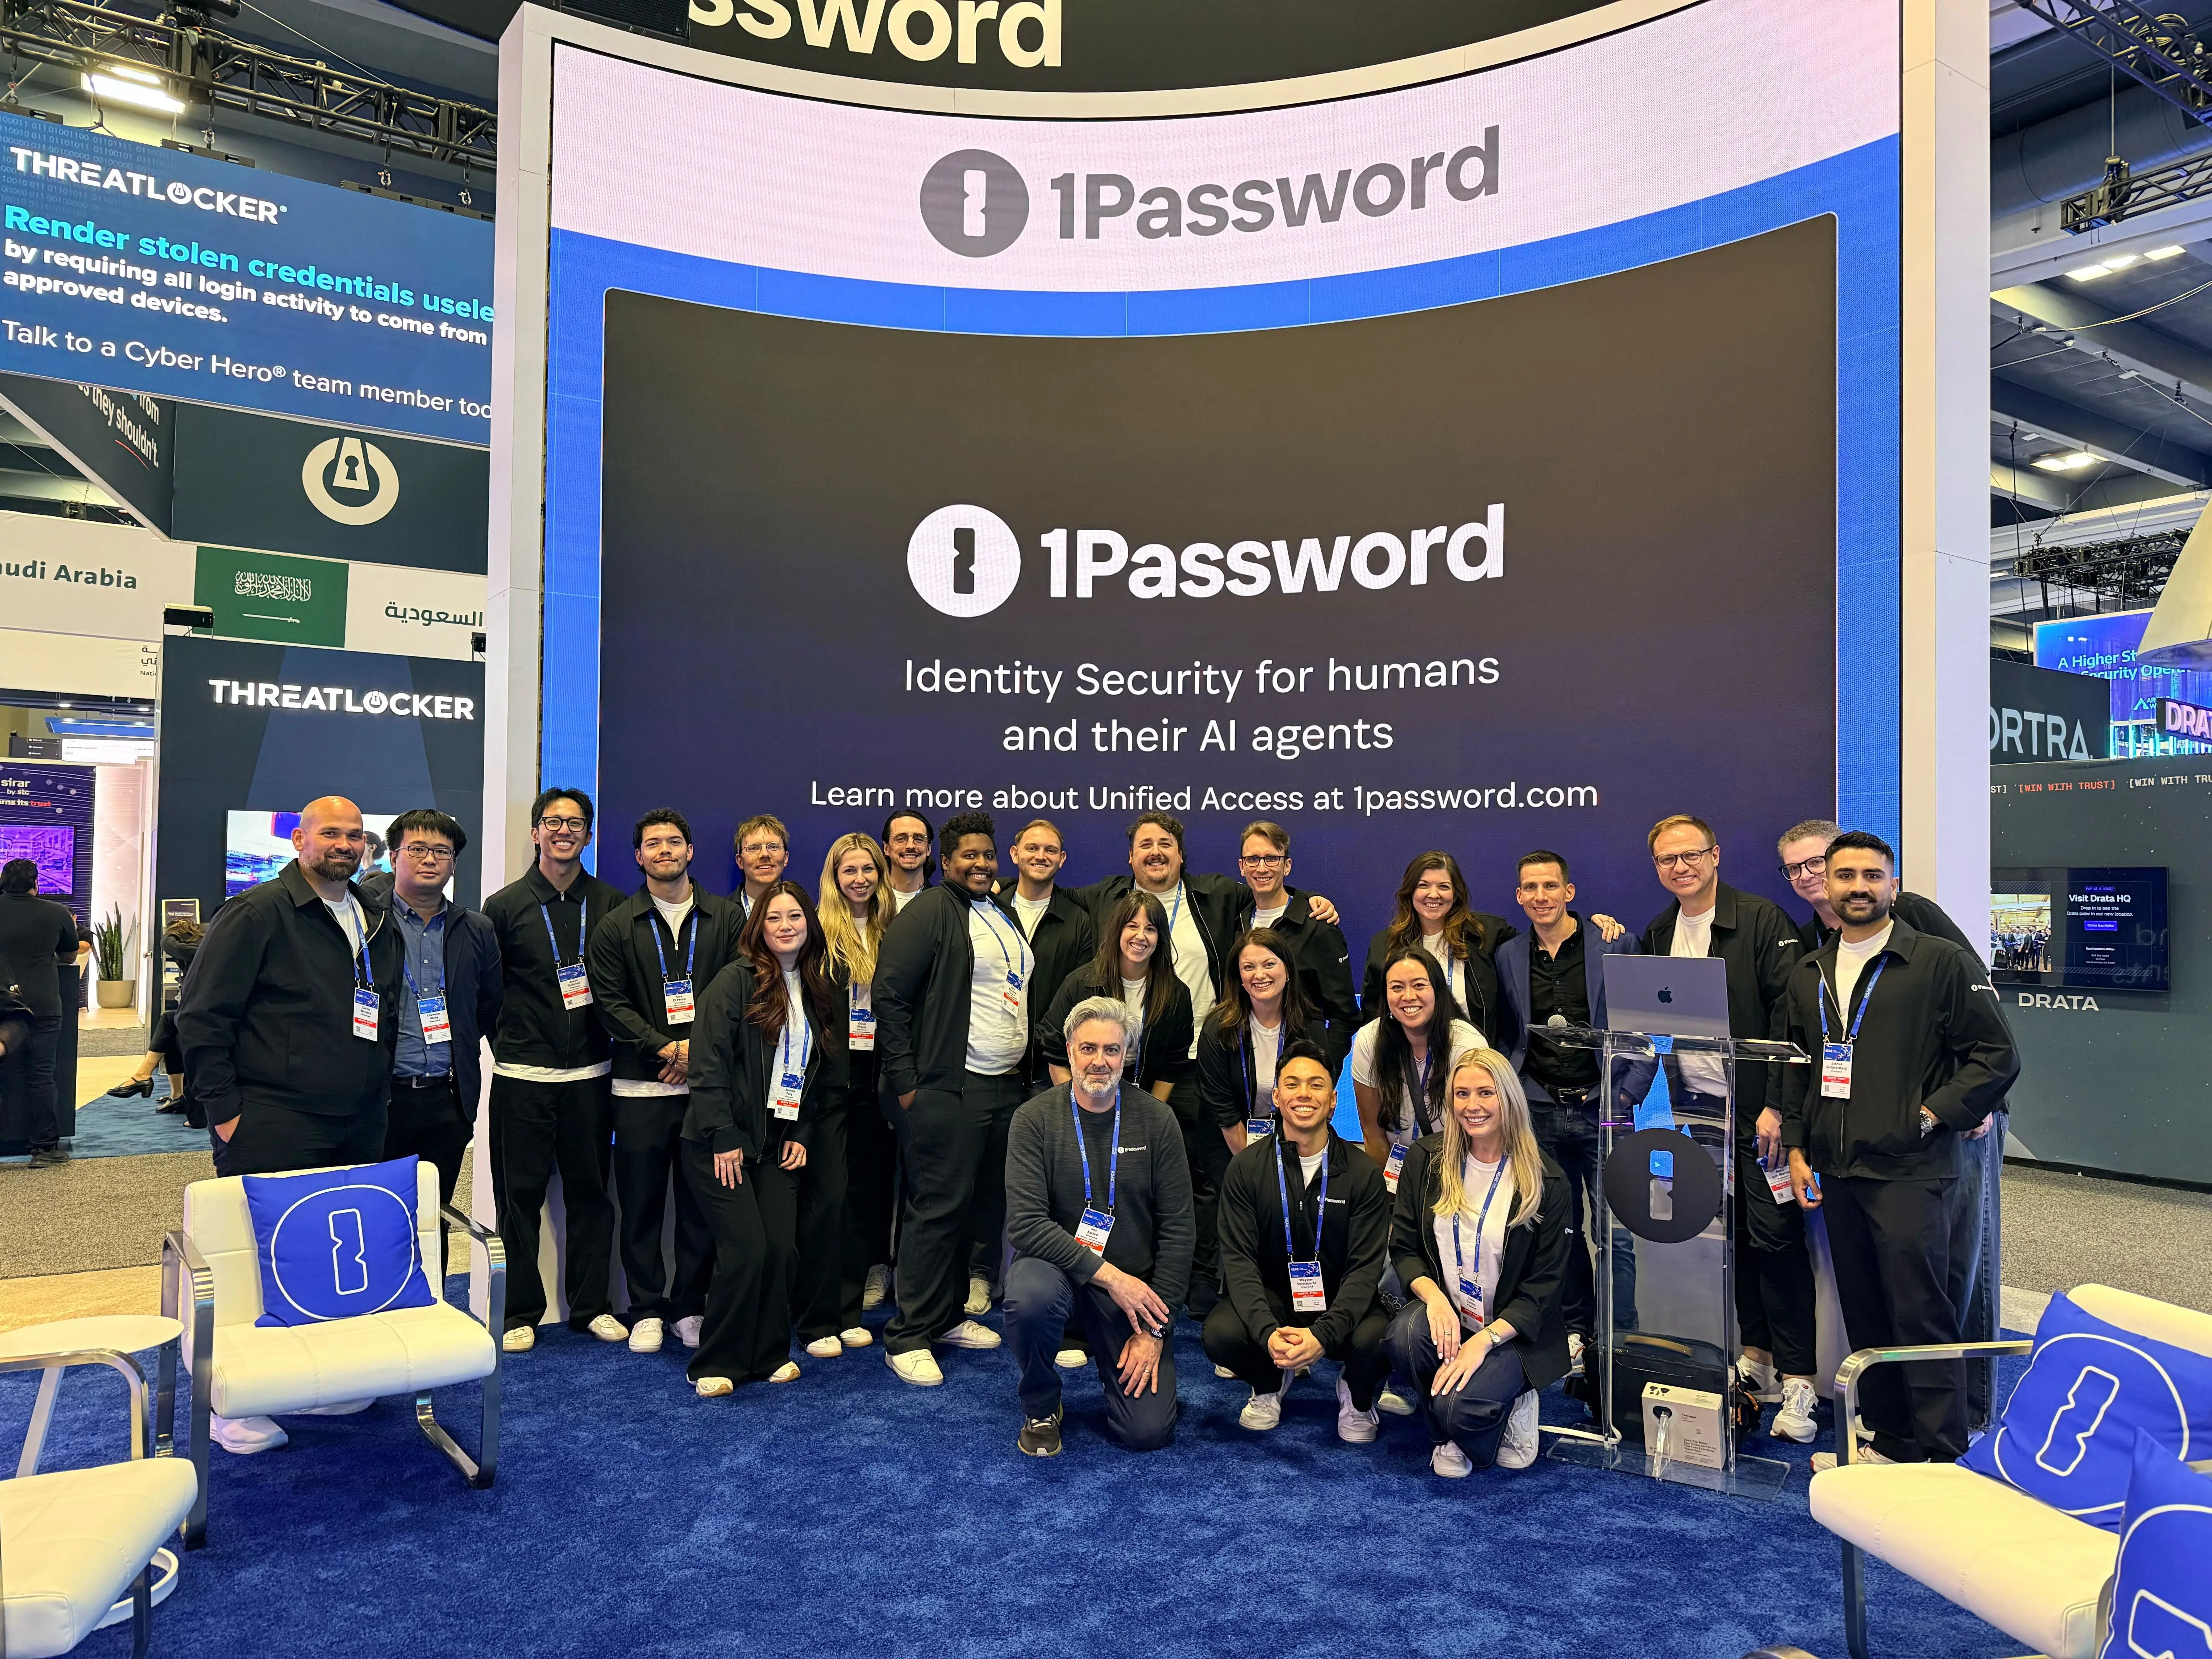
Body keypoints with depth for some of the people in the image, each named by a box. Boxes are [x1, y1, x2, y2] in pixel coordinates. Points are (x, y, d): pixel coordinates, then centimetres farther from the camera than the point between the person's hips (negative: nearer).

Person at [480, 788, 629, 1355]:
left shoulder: (612, 904, 5)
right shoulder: (506, 905, 1)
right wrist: (504, 1042, 1)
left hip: (590, 1074, 2)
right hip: (522, 1076, -1)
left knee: (591, 1191, 8)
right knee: (520, 1193, 4)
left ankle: (592, 1306, 20)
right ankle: (520, 1312, 16)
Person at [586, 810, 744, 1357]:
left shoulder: (726, 917, 8)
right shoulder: (615, 927, 7)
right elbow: (611, 1004, 0)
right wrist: (667, 1049, -11)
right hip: (641, 1086, 0)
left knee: (703, 1201, 4)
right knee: (641, 1202, 4)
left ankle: (690, 1308, 17)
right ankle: (646, 1311, 17)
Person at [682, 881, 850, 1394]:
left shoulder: (822, 994, 11)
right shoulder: (737, 980, -7)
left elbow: (827, 1078, 17)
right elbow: (709, 1061, -12)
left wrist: (804, 1137, 7)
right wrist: (723, 1138, -15)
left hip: (779, 1142, 5)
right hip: (723, 1142, -5)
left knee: (783, 1249, -3)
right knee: (746, 1250, -12)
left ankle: (769, 1354, 15)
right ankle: (715, 1365, 5)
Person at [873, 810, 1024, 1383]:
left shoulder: (1005, 917, 17)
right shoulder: (930, 912, -8)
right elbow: (890, 995, -13)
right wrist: (905, 1080, -15)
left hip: (1005, 1088, 8)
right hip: (946, 1089, -8)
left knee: (982, 1206, 13)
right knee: (938, 1207, -6)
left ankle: (948, 1314, 27)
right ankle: (908, 1337, 3)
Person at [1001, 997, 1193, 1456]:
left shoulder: (1156, 1120, -4)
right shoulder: (1035, 1119, -8)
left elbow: (1179, 1229, -3)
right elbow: (1026, 1224, -17)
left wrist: (1155, 1329, -8)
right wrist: (1108, 1274, -24)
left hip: (1134, 1287, 1)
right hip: (1056, 1267, -1)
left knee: (1149, 1431, -10)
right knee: (1031, 1296, -36)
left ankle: (1124, 1363, 25)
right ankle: (1040, 1407, -4)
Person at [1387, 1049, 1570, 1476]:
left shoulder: (1545, 1181, -8)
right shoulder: (1426, 1159, 0)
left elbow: (1546, 1285, -7)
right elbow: (1404, 1246, 3)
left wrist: (1484, 1340, -19)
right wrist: (1433, 1297, -18)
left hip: (1511, 1329, -3)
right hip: (1443, 1312, 3)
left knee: (1458, 1408, -28)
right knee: (1405, 1334, -31)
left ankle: (1511, 1402, 10)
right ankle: (1447, 1437, -1)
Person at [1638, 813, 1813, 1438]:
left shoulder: (1762, 920, -8)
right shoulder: (1657, 935, 10)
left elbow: (1789, 1014, -12)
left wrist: (1777, 1105, -16)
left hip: (1757, 1110, -5)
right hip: (1693, 1109, 5)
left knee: (1775, 1237, -4)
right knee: (1728, 1235, 11)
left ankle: (1797, 1379, 5)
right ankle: (1756, 1354, 23)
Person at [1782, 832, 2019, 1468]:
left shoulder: (1943, 963, -4)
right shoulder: (1809, 973, 14)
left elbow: (1997, 1056, -5)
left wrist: (1931, 1116, -11)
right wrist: (1797, 1148, 13)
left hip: (1909, 1171, -6)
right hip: (1836, 1172, 6)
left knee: (1921, 1315, -3)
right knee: (1864, 1314, 13)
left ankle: (1942, 1458, 8)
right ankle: (1889, 1443, 25)